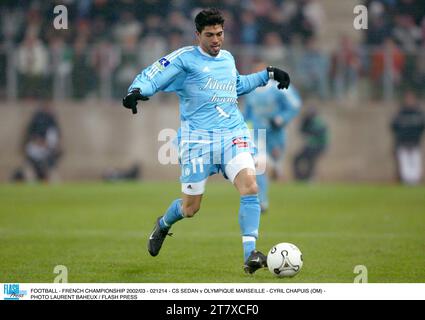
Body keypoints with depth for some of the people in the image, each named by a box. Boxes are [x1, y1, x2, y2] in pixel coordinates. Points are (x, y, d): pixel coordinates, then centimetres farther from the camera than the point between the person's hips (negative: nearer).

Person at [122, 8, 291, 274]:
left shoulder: (228, 59, 17)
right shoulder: (185, 58, -1)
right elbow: (150, 77, -8)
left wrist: (267, 75, 36)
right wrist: (137, 91, -30)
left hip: (233, 133, 4)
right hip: (198, 138, -4)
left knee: (250, 185, -23)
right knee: (190, 208, 3)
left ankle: (250, 255, -22)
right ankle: (163, 225, 40)